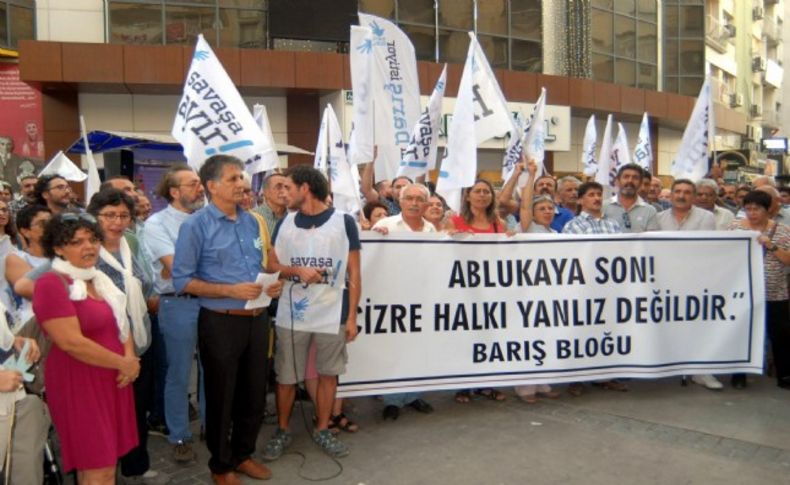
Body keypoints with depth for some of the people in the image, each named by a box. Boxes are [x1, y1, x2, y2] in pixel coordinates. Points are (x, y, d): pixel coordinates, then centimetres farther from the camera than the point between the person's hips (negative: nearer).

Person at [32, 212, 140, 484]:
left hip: (111, 380, 8)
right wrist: (124, 364, -15)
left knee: (105, 462, 15)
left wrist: (130, 357, -5)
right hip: (79, 384, -8)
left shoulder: (98, 279, 12)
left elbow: (120, 323, 15)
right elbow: (72, 342, -23)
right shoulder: (51, 284, -15)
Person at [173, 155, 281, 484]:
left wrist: (272, 284, -5)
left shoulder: (252, 221, 8)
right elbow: (182, 281, -13)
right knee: (221, 397, 10)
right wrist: (231, 290, -21)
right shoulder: (196, 226, -10)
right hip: (221, 323, -5)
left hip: (257, 319, 6)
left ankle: (243, 454, 37)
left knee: (254, 394, 17)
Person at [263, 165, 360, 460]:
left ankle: (322, 431, 27)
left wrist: (352, 316, -4)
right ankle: (282, 431, 28)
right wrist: (298, 271, -12)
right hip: (291, 314, 2)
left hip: (332, 314, -2)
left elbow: (354, 273, -1)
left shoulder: (344, 222, -3)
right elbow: (271, 265, 8)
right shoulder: (285, 222, 6)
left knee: (328, 374, 10)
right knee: (286, 376, 10)